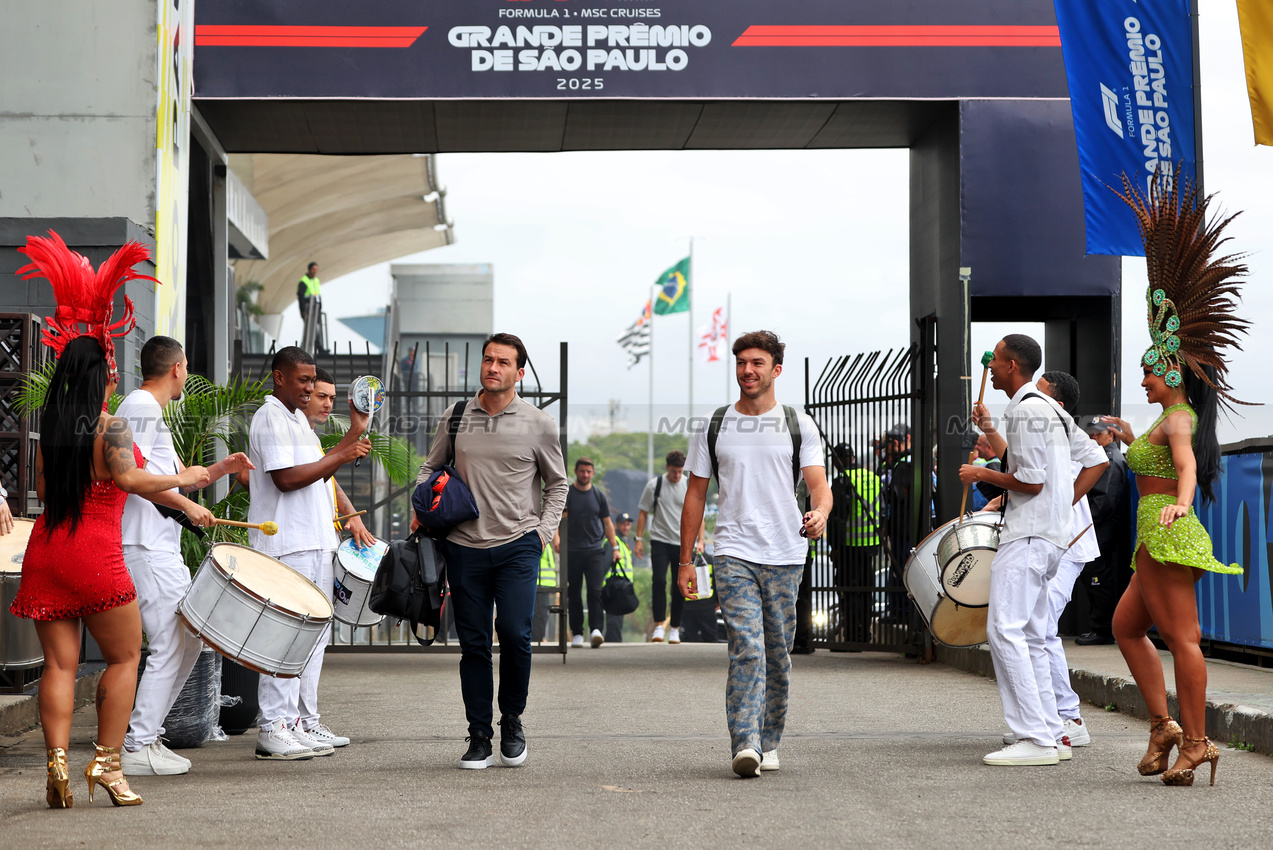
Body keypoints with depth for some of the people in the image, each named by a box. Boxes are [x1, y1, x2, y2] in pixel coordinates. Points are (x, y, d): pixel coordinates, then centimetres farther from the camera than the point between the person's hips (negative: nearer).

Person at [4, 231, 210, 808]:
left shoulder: (49, 427, 9)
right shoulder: (111, 428, -9)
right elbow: (128, 480, -18)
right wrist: (184, 479, -5)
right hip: (95, 554, -6)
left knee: (59, 662, 5)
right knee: (125, 655, 7)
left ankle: (57, 762, -5)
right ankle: (106, 760, 2)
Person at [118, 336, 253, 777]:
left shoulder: (151, 411, 23)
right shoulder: (141, 407, -9)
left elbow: (175, 478, 27)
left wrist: (220, 468, 15)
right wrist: (186, 505, -17)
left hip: (162, 548, 11)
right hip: (146, 547, -11)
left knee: (190, 640, 13)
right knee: (171, 647, -11)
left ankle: (145, 730, 17)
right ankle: (136, 748, -7)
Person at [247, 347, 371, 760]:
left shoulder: (297, 417, 20)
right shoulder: (270, 418, -11)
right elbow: (286, 477, -21)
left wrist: (354, 435, 12)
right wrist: (342, 456, -15)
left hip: (315, 541, 10)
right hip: (286, 544, -10)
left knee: (314, 634, 13)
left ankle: (305, 721, 20)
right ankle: (274, 730, -9)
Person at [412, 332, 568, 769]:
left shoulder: (538, 424, 2)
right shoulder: (456, 416, 7)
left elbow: (557, 484, 13)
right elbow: (430, 467, 19)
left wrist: (544, 530, 0)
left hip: (518, 545, -2)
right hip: (464, 546, 2)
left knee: (515, 635, -12)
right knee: (473, 643, 3)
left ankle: (512, 722, 11)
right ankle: (479, 737, 13)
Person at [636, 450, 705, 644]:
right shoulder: (654, 485, 1)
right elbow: (643, 512, 7)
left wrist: (700, 540, 0)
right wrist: (639, 539, 0)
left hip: (683, 543, 1)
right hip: (660, 541, -1)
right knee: (658, 581, -17)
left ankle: (675, 629, 12)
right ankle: (659, 626, -15)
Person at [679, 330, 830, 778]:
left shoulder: (799, 425, 6)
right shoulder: (713, 426, 8)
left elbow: (819, 483, -3)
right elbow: (696, 495, 12)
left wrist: (820, 512, -27)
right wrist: (685, 561, 9)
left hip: (786, 556, 1)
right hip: (734, 554, -1)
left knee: (778, 655, 8)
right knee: (747, 649, -16)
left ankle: (769, 742, 23)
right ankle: (745, 745, -20)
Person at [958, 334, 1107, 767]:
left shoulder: (1025, 410, -13)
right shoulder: (1050, 410, 19)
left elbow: (1031, 481, -18)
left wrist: (982, 474, -3)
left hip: (1029, 535, -11)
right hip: (1050, 535, 11)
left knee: (1004, 630, -14)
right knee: (1031, 638, 13)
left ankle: (1034, 739, -18)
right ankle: (1054, 734, 13)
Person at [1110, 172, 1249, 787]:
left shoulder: (1177, 419, -10)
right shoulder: (1177, 419, 19)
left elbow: (1187, 468, -30)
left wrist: (1176, 505, -48)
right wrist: (1132, 444, 52)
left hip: (1167, 536, -10)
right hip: (1165, 540, 10)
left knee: (1181, 637, -10)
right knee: (1126, 627, 14)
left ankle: (1195, 742, -9)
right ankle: (1164, 725, 11)